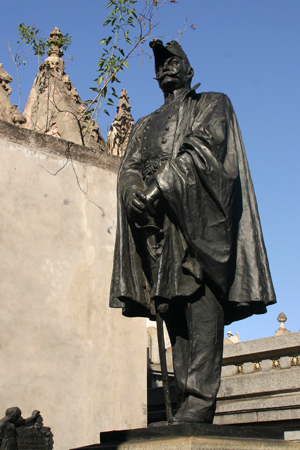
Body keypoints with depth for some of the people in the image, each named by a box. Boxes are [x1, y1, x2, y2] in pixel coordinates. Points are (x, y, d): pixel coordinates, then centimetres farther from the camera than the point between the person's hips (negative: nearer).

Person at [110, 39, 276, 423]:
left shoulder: (213, 105, 18)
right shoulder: (144, 126, 32)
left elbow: (203, 146, -2)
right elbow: (128, 167, 16)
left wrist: (161, 185, -15)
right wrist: (133, 189, -9)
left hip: (199, 215, -4)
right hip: (158, 223, 5)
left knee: (201, 296, -19)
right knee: (173, 310, -5)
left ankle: (200, 399, -24)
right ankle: (187, 400, -7)